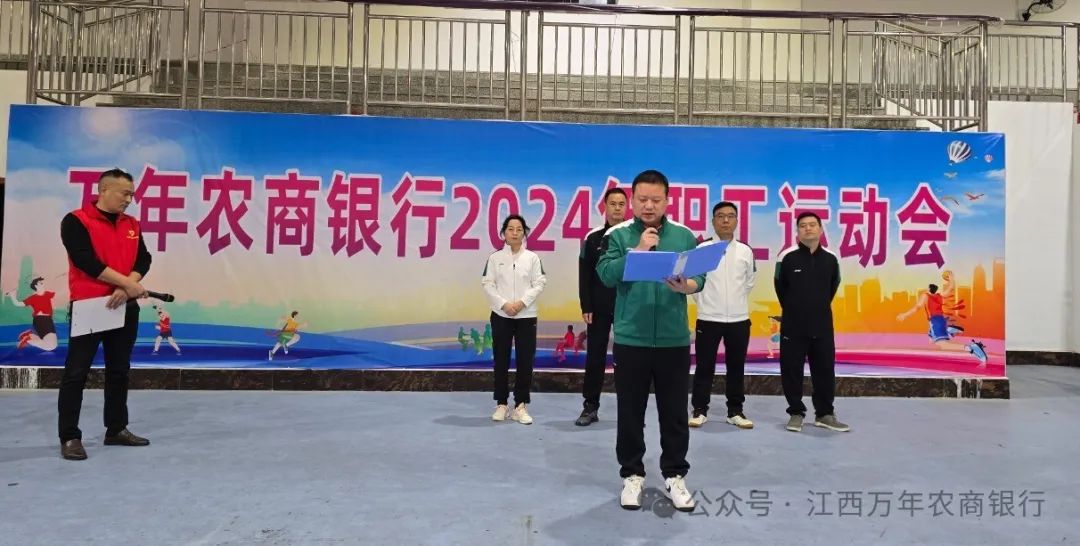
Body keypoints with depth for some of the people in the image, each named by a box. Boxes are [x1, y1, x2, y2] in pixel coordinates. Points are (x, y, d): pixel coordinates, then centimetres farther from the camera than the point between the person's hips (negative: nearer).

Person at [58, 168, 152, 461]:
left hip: (125, 307, 6)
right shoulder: (76, 221, -7)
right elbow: (86, 261, -18)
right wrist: (127, 283, -18)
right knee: (76, 373, 0)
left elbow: (143, 259, 3)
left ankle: (117, 429, 22)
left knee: (119, 371, 12)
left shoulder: (132, 225, 12)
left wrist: (125, 289, -13)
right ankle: (69, 437, 7)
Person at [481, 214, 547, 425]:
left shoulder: (532, 258, 4)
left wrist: (522, 302, -14)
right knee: (501, 361, 4)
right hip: (501, 315, 0)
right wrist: (504, 304, -13)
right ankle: (501, 404, 15)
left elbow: (539, 283, -2)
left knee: (525, 361, 0)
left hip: (526, 315, 0)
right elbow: (487, 284, -2)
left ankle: (521, 406, 8)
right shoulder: (495, 257, 3)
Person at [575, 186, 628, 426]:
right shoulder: (592, 238, 3)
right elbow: (584, 276, 1)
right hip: (599, 309, 1)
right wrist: (585, 307, -5)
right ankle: (590, 407, 12)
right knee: (595, 357, 4)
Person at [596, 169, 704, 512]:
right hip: (630, 339, -1)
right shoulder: (618, 235, 1)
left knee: (675, 412, 9)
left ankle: (675, 475, 24)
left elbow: (700, 278, -2)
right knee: (630, 412, 8)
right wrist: (639, 250, -18)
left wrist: (686, 286, -24)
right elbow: (607, 275, -11)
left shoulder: (684, 235, 4)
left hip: (674, 339, 1)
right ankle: (632, 475, 23)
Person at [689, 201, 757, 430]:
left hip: (739, 319, 3)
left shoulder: (746, 251, 4)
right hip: (708, 318, -2)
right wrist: (704, 301, 6)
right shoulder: (702, 249, -5)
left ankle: (735, 411, 19)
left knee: (736, 366, 9)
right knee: (705, 366, 3)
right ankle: (700, 410, 13)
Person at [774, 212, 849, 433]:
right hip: (793, 326, -3)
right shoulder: (787, 257, -8)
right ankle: (796, 413, 16)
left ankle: (825, 414, 21)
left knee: (825, 370, 8)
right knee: (792, 370, 2)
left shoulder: (831, 259, 1)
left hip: (822, 326, 3)